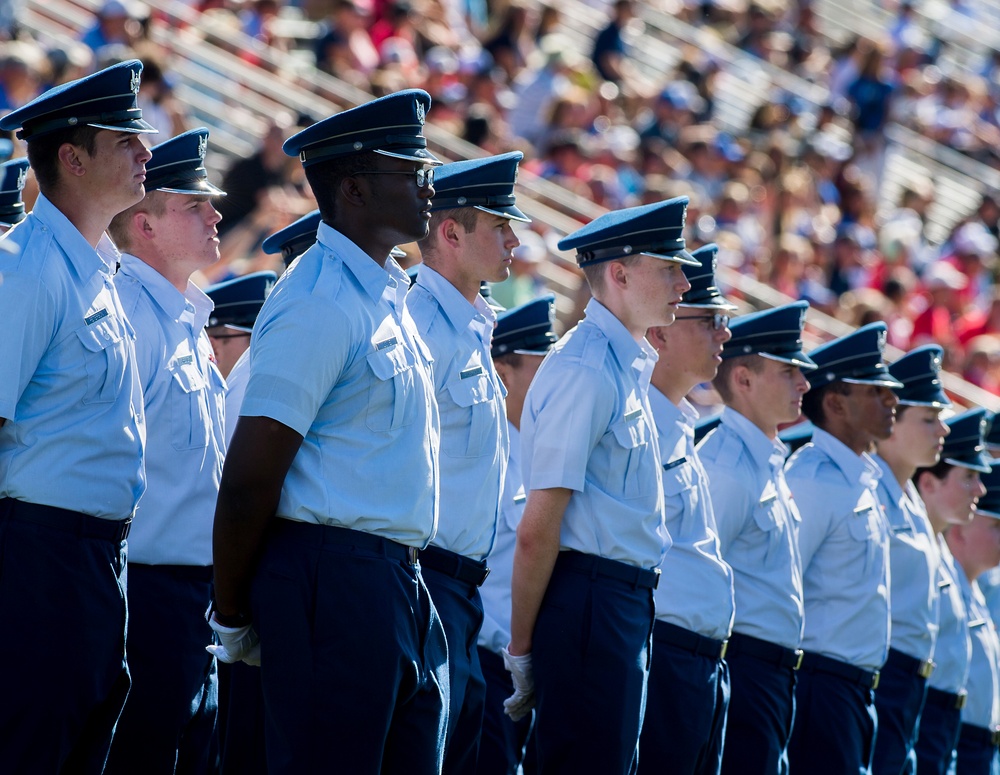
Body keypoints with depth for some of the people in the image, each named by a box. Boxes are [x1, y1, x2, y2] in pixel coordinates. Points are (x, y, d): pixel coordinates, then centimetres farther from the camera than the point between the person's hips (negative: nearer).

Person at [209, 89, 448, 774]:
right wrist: (232, 615, -8)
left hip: (400, 583, 9)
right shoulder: (321, 304, -13)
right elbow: (249, 478, -15)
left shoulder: (388, 299, 18)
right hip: (332, 581, -9)